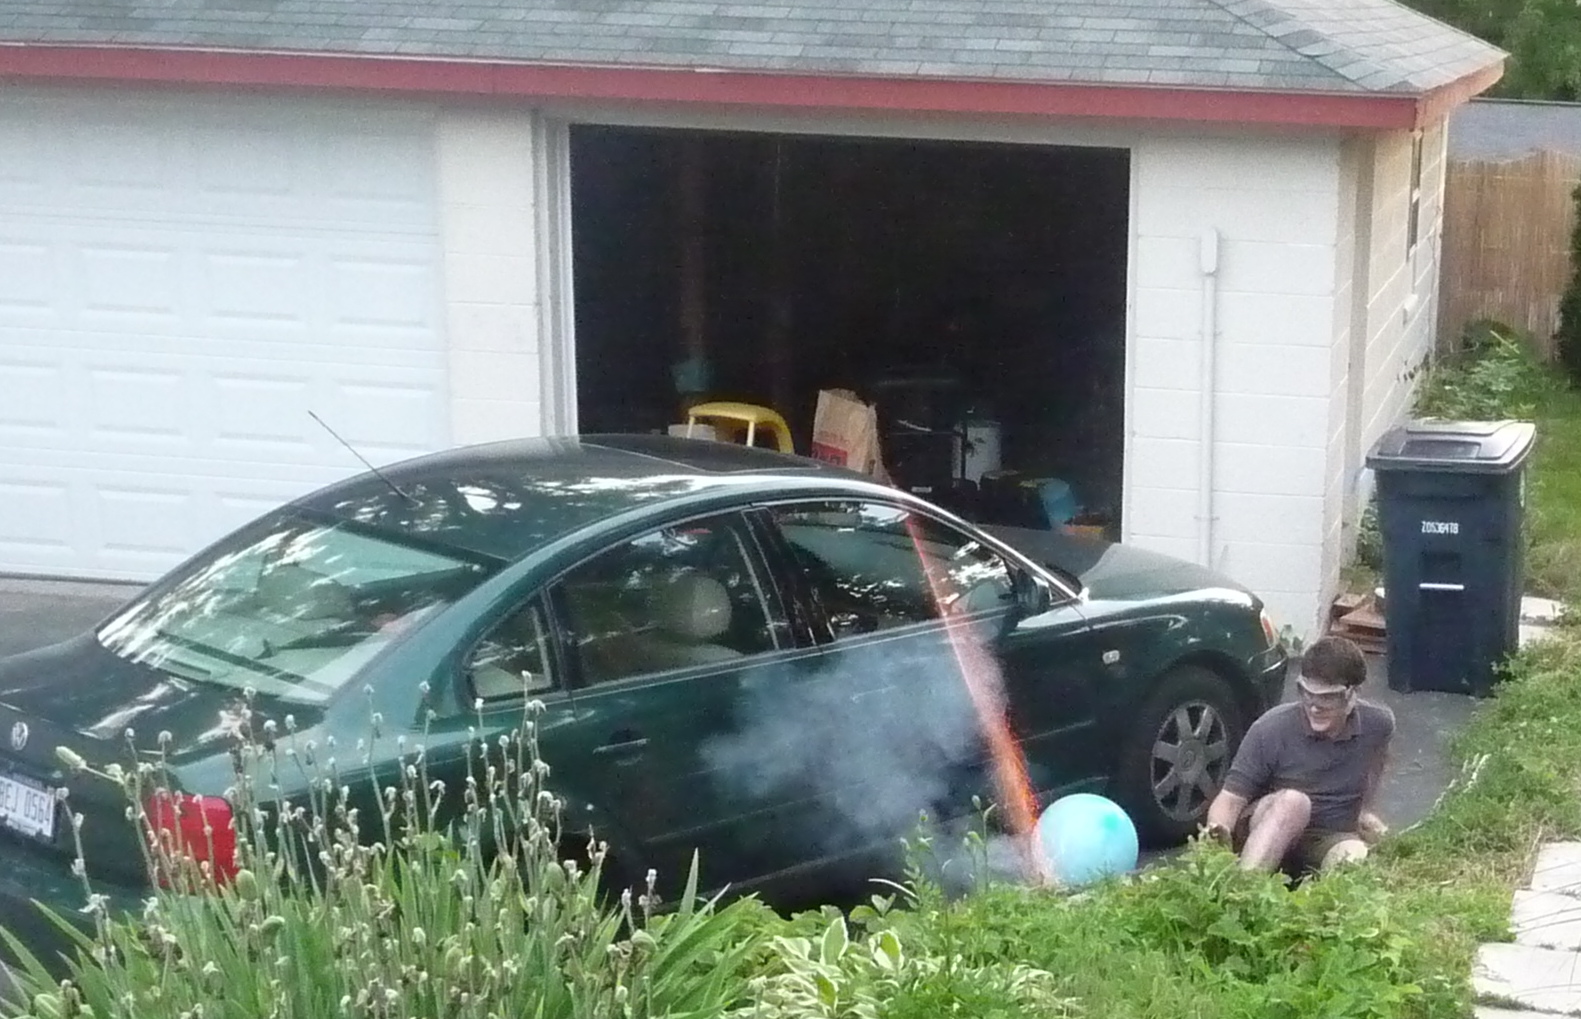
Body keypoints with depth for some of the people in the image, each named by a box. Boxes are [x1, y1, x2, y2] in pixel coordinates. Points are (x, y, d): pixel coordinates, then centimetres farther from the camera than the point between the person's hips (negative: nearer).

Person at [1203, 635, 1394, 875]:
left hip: (1331, 839, 2)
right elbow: (1231, 798, -16)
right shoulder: (1271, 729, -16)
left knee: (1355, 855, -35)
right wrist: (1217, 830, -37)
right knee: (1293, 801, -38)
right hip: (1265, 836, -2)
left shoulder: (1378, 725, -6)